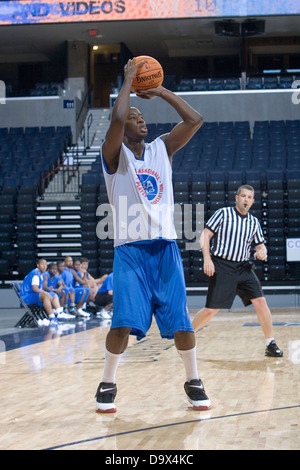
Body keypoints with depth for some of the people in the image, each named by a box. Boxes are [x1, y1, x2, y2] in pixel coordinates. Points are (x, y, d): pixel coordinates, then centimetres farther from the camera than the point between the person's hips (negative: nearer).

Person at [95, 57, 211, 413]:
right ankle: (107, 385, 6)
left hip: (165, 247, 3)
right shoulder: (114, 155, -1)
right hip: (130, 249, -3)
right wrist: (129, 80, -8)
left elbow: (195, 120, 3)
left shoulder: (162, 148, 12)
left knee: (181, 320, 0)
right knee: (124, 322, -12)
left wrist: (161, 92, 5)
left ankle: (193, 382, 15)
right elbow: (116, 119, -20)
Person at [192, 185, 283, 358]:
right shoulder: (223, 214, 0)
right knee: (211, 310, -5)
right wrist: (207, 259, -14)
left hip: (243, 268, 4)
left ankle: (271, 344, -2)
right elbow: (205, 235, -3)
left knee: (260, 302, -11)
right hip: (221, 267, -4)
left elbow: (260, 245, 15)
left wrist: (262, 252, -10)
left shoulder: (254, 222, 12)